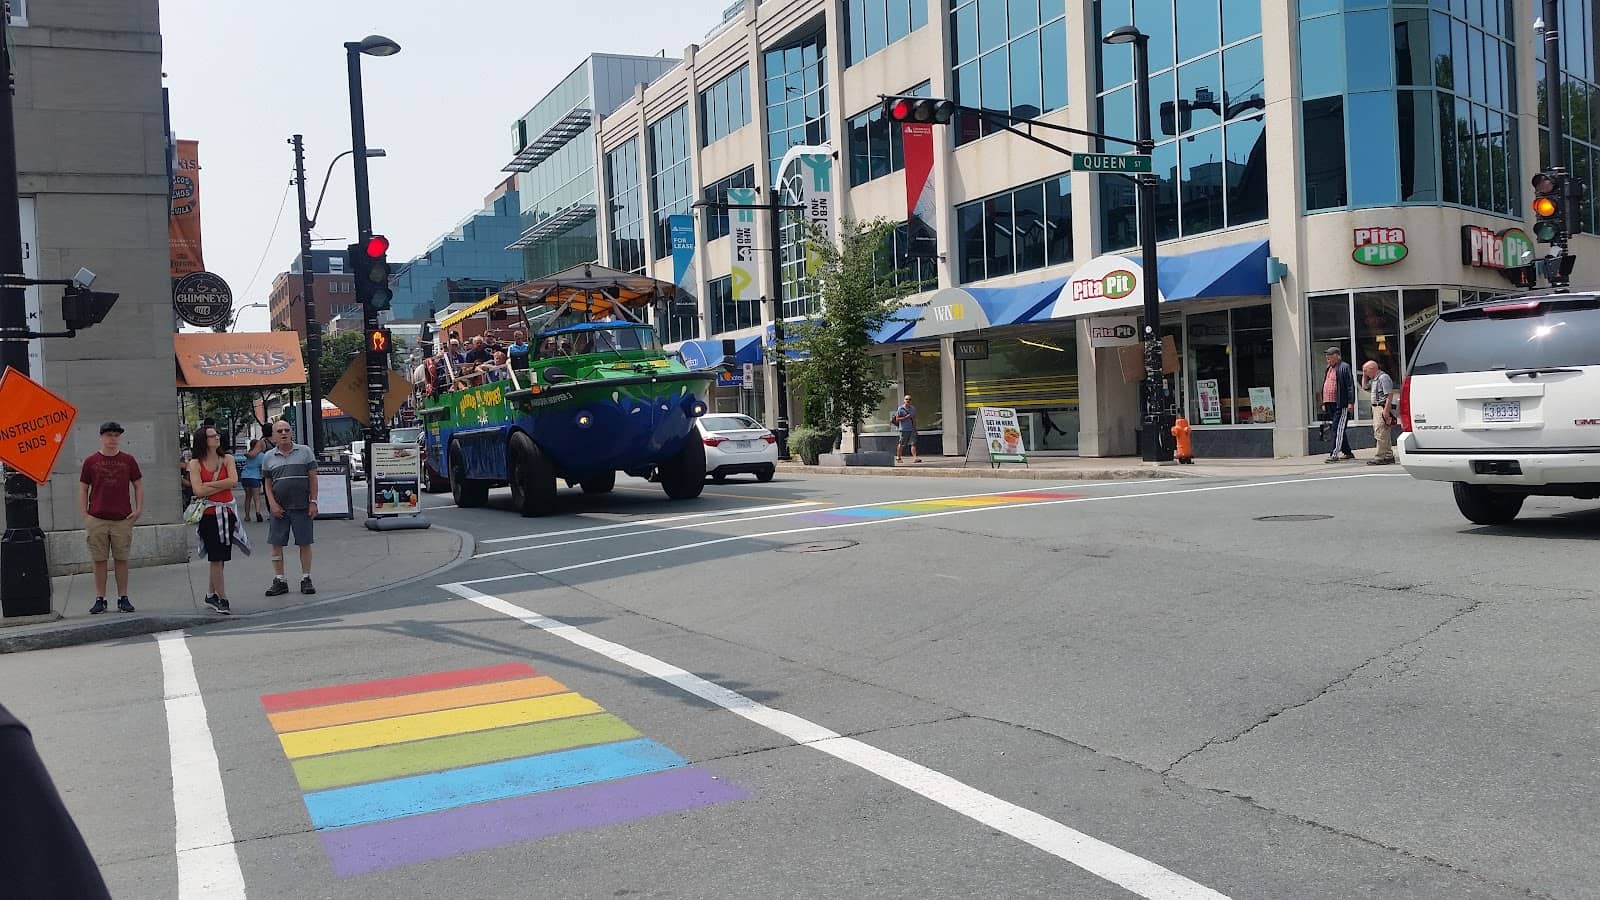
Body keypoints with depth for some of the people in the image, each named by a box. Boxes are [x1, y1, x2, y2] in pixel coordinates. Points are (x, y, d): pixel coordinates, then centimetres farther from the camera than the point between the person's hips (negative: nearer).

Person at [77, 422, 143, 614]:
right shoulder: (91, 461, 4)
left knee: (121, 560, 4)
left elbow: (138, 485, 11)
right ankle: (100, 599, 10)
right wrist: (84, 515, 1)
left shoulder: (128, 460, 5)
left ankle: (123, 598, 11)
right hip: (97, 520, 0)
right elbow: (83, 489, 7)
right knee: (99, 561, 3)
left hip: (123, 519, 0)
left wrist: (139, 509, 2)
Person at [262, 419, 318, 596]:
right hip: (279, 508, 2)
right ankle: (279, 581, 11)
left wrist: (313, 502, -3)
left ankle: (306, 579, 12)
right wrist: (273, 504, -3)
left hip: (302, 506, -2)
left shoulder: (305, 451, 3)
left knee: (305, 543, 2)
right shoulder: (268, 457, 7)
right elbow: (267, 483, 10)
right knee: (276, 544, 2)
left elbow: (313, 478, 3)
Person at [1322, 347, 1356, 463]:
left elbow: (1350, 386, -13)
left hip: (1341, 405, -9)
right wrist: (1324, 403, 20)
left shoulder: (1344, 367, -8)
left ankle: (1334, 454, -13)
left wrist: (1351, 403, -18)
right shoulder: (1328, 369, 18)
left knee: (1338, 429, -10)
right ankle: (1347, 452, 23)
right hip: (1330, 404, 9)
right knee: (1340, 430, 14)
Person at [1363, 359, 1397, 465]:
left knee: (1380, 433, -10)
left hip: (1383, 408, -10)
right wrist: (1364, 376, 17)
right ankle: (1389, 456, 18)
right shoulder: (1374, 379, 16)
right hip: (1376, 408, 10)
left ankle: (1380, 457, -11)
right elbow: (1365, 387, 33)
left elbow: (1390, 395, -19)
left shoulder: (1383, 377, -14)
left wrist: (1386, 410, -24)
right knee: (1385, 434, 13)